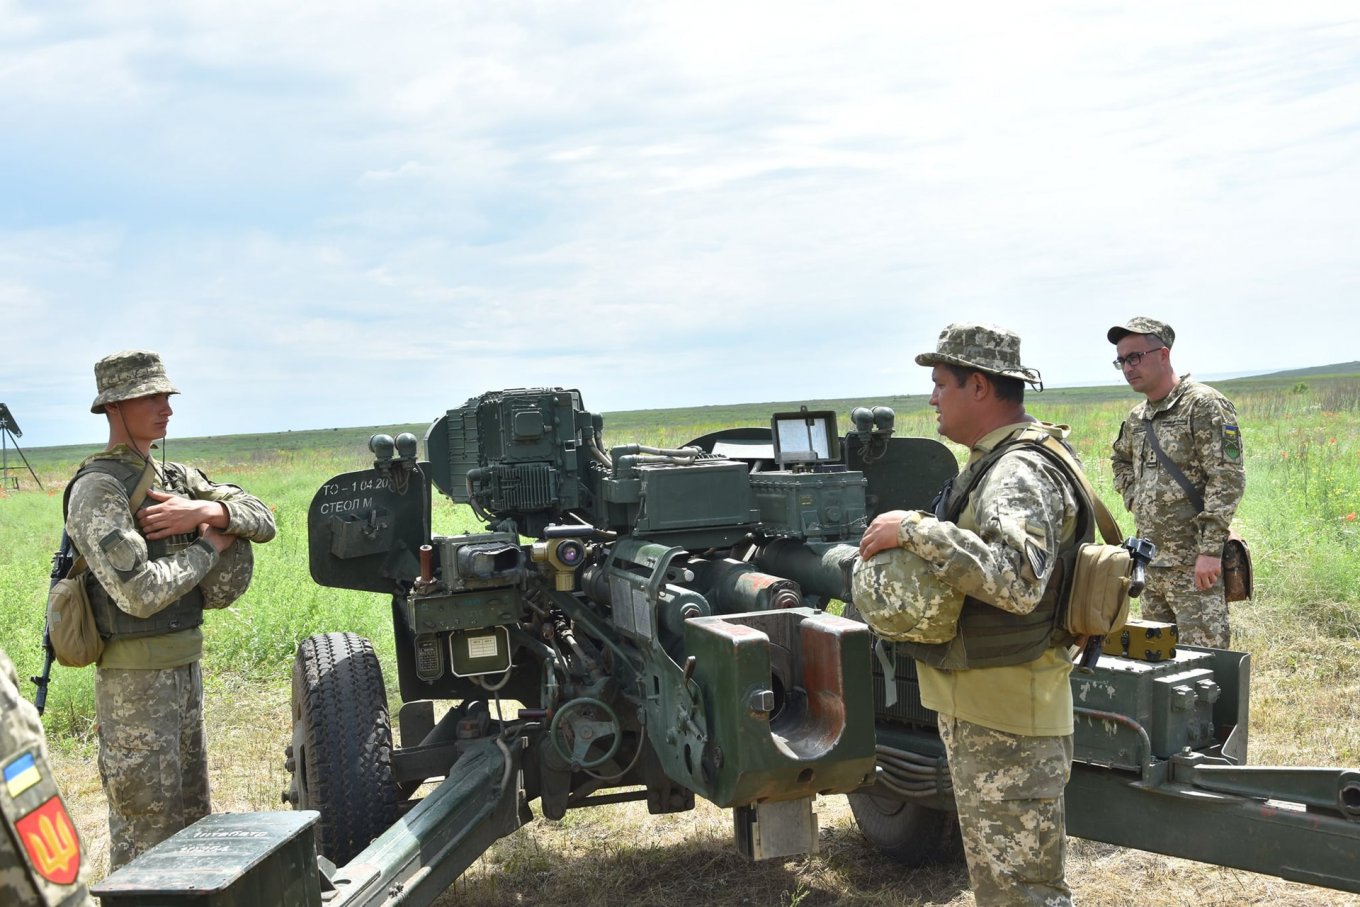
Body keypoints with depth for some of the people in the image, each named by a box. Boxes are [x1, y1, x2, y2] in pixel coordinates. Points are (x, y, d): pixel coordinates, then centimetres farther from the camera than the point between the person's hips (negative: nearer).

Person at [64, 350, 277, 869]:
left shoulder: (177, 478, 10)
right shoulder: (97, 490, -15)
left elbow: (263, 522, 4)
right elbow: (140, 593, -25)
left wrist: (204, 509, -15)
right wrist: (209, 544, -12)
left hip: (184, 666, 8)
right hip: (134, 677, -8)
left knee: (190, 813, 18)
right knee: (146, 825, 0)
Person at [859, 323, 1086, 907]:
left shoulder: (1020, 476, -21)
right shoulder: (995, 463, 13)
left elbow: (1017, 581, -36)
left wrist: (915, 531, -32)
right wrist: (915, 535, 10)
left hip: (1006, 725, -11)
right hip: (978, 709, 11)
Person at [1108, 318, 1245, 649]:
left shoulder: (1204, 404, -10)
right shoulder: (1136, 418, 14)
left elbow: (1227, 480, -16)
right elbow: (1120, 460, 35)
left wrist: (1211, 550, -20)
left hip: (1194, 566, -8)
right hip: (1149, 562, 8)